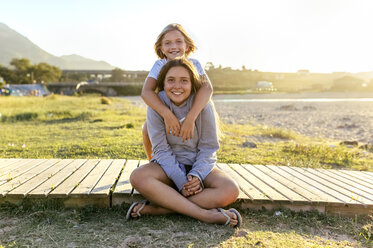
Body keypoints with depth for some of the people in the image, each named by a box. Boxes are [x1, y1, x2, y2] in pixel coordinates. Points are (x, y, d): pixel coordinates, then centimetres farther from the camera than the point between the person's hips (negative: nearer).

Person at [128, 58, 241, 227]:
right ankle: (204, 214, -30)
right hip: (168, 166, 0)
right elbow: (161, 149, -12)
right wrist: (181, 181, -23)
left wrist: (196, 175, -23)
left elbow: (208, 148, -7)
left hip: (199, 165, 0)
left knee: (230, 191, -28)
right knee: (137, 177, -31)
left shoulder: (203, 105, -10)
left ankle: (153, 209, -29)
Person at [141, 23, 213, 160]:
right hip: (163, 113, 0)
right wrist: (166, 113, -50)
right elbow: (146, 91, -33)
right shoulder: (160, 65, -18)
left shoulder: (193, 64, -18)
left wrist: (190, 118, -51)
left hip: (190, 114, 1)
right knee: (147, 129, -27)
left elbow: (207, 87, -37)